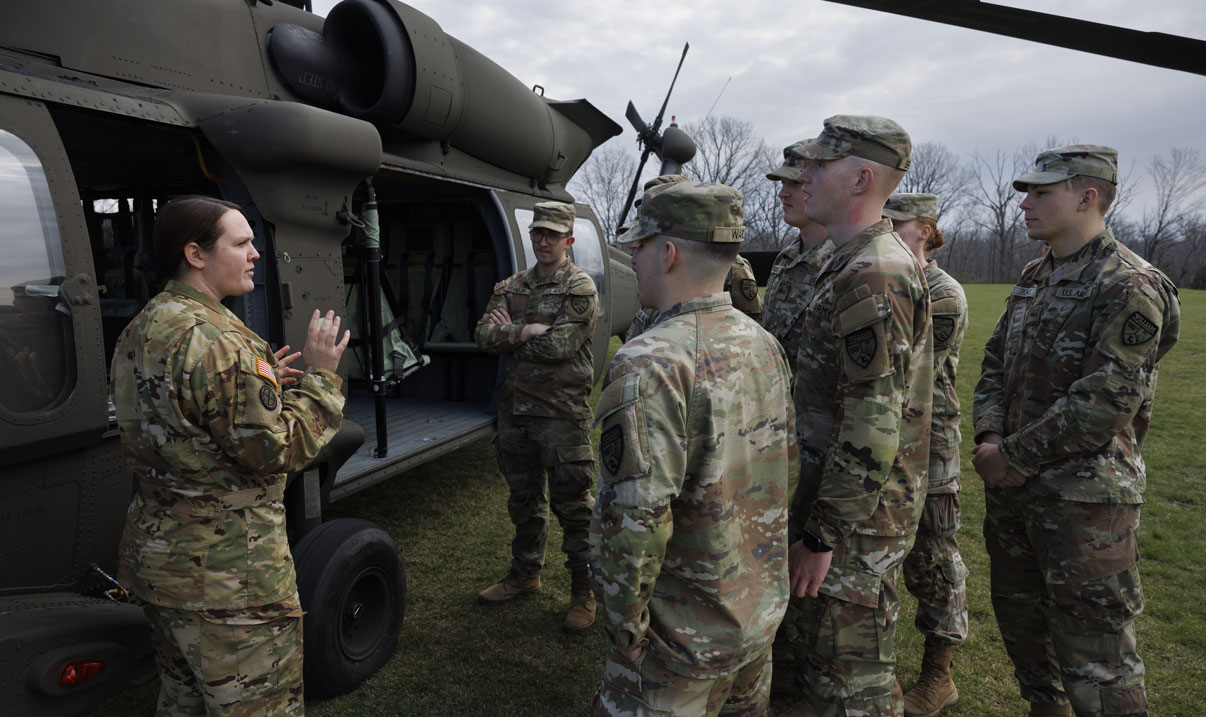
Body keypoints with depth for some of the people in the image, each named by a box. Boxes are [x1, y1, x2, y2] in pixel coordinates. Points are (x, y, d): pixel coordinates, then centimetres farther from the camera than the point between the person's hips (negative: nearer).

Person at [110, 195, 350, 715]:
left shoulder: (142, 329, 10)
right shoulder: (215, 340, -24)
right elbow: (279, 451, -23)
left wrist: (262, 384, 10)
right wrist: (320, 376, -13)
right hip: (224, 574, -10)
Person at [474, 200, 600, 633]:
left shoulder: (580, 288, -7)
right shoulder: (511, 287, 11)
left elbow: (560, 345, -19)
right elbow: (484, 337, 0)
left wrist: (507, 335, -7)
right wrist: (527, 331, -16)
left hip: (562, 413, -6)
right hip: (515, 408, 6)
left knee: (572, 504, 2)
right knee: (523, 499, 19)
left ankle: (584, 591, 16)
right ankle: (525, 574, 36)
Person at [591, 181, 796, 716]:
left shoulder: (648, 365, -26)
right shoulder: (764, 345, 1)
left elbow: (634, 520, -29)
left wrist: (624, 626, -14)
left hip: (687, 638, -8)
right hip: (765, 612, 8)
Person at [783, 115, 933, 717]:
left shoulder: (874, 277, -23)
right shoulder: (856, 263, 11)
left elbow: (873, 429, -26)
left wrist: (821, 534, -21)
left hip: (858, 515, -10)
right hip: (845, 498, 10)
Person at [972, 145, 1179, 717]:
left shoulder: (1131, 288, -16)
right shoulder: (1035, 277, 10)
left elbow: (1105, 403, -23)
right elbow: (995, 363, 12)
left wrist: (1013, 457, -16)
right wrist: (989, 439, -4)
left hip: (1084, 497, -8)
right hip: (1010, 485, 8)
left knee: (1092, 653, 2)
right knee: (1019, 617, 22)